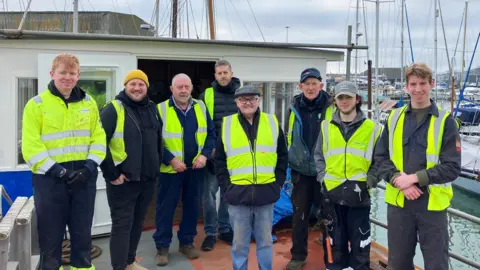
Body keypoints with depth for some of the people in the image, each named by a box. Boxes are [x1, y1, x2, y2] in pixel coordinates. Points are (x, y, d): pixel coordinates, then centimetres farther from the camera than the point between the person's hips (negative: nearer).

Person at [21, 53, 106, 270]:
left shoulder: (89, 103, 8)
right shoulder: (36, 104, -2)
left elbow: (98, 137, 5)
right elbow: (31, 146, -8)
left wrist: (90, 166, -9)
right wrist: (54, 170, -17)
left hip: (84, 177, 3)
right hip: (49, 179, -3)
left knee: (83, 234, 13)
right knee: (50, 236, 7)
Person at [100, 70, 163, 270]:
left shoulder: (153, 109, 10)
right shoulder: (114, 109, -10)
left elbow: (159, 139, 23)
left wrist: (157, 165, 17)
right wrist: (111, 173, -16)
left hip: (147, 179, 6)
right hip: (122, 179, -6)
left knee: (137, 222, 16)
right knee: (122, 224, -2)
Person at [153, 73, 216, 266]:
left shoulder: (201, 107, 4)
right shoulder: (161, 109, -8)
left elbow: (211, 133, 7)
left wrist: (204, 155, -7)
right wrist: (170, 159, -17)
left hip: (195, 168, 4)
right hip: (170, 168, -3)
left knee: (192, 206, 12)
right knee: (166, 208, 4)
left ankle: (187, 242, 28)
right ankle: (162, 246, 18)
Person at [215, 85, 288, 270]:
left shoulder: (272, 123, 5)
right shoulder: (227, 125, 2)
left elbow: (283, 156, 10)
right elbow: (219, 160, 6)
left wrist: (278, 182, 3)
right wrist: (226, 186, -1)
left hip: (266, 193, 1)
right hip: (238, 193, -1)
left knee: (265, 241, 12)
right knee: (239, 243, 10)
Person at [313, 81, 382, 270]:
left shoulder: (372, 128, 0)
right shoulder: (326, 127, 7)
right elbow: (318, 156, 12)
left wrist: (368, 181, -8)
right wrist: (323, 178, 0)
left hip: (359, 194, -2)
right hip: (332, 193, 2)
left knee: (359, 241, 7)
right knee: (335, 240, 13)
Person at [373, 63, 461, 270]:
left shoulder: (445, 121, -3)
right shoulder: (394, 118, 6)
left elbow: (452, 167, -8)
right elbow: (380, 158, 4)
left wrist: (414, 178, -16)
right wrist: (398, 179, -13)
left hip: (433, 204, -2)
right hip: (398, 203, 3)